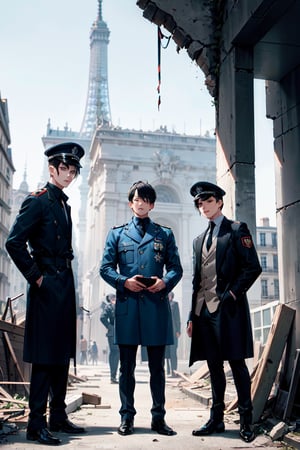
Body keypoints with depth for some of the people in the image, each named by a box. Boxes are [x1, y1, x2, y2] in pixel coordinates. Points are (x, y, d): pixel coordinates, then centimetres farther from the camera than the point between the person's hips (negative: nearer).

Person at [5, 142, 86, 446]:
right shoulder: (38, 200, -8)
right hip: (46, 288, -8)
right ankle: (36, 424, 3)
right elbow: (14, 242, -17)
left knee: (62, 354, 12)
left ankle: (58, 418, 22)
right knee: (44, 357, -5)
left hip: (65, 287, 9)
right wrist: (35, 277, -15)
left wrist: (65, 277, 13)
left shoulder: (64, 204, 17)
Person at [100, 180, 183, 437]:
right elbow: (106, 268, 7)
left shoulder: (165, 234, 13)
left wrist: (165, 282, -11)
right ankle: (127, 416, 16)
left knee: (157, 366, 6)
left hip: (157, 305, 0)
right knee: (127, 365, 5)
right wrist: (125, 281, -11)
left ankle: (159, 417, 16)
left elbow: (176, 268, 10)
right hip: (127, 305, 0)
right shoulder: (117, 234, 13)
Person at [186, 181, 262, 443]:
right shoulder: (199, 240, 21)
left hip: (228, 307, -6)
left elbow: (253, 267, -5)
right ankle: (217, 419, 16)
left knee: (236, 362, -3)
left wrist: (232, 294, -11)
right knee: (214, 365, 9)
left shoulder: (237, 230, 3)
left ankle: (246, 420, 6)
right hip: (204, 309, 6)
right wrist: (193, 315, 13)